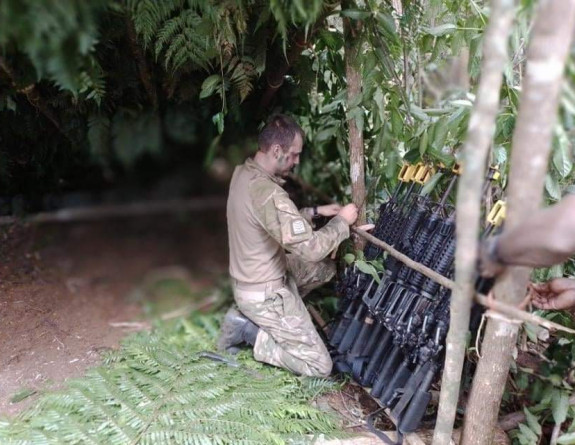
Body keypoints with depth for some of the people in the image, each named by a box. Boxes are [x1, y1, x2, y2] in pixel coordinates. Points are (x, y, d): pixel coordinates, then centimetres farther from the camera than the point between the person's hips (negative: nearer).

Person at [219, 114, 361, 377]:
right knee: (319, 366, -1)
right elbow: (311, 249, -31)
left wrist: (315, 212, 5)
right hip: (263, 294, -9)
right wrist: (342, 221, -15)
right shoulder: (269, 194, -31)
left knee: (326, 268, 23)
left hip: (250, 279, 9)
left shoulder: (243, 173, -1)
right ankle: (247, 330, 0)